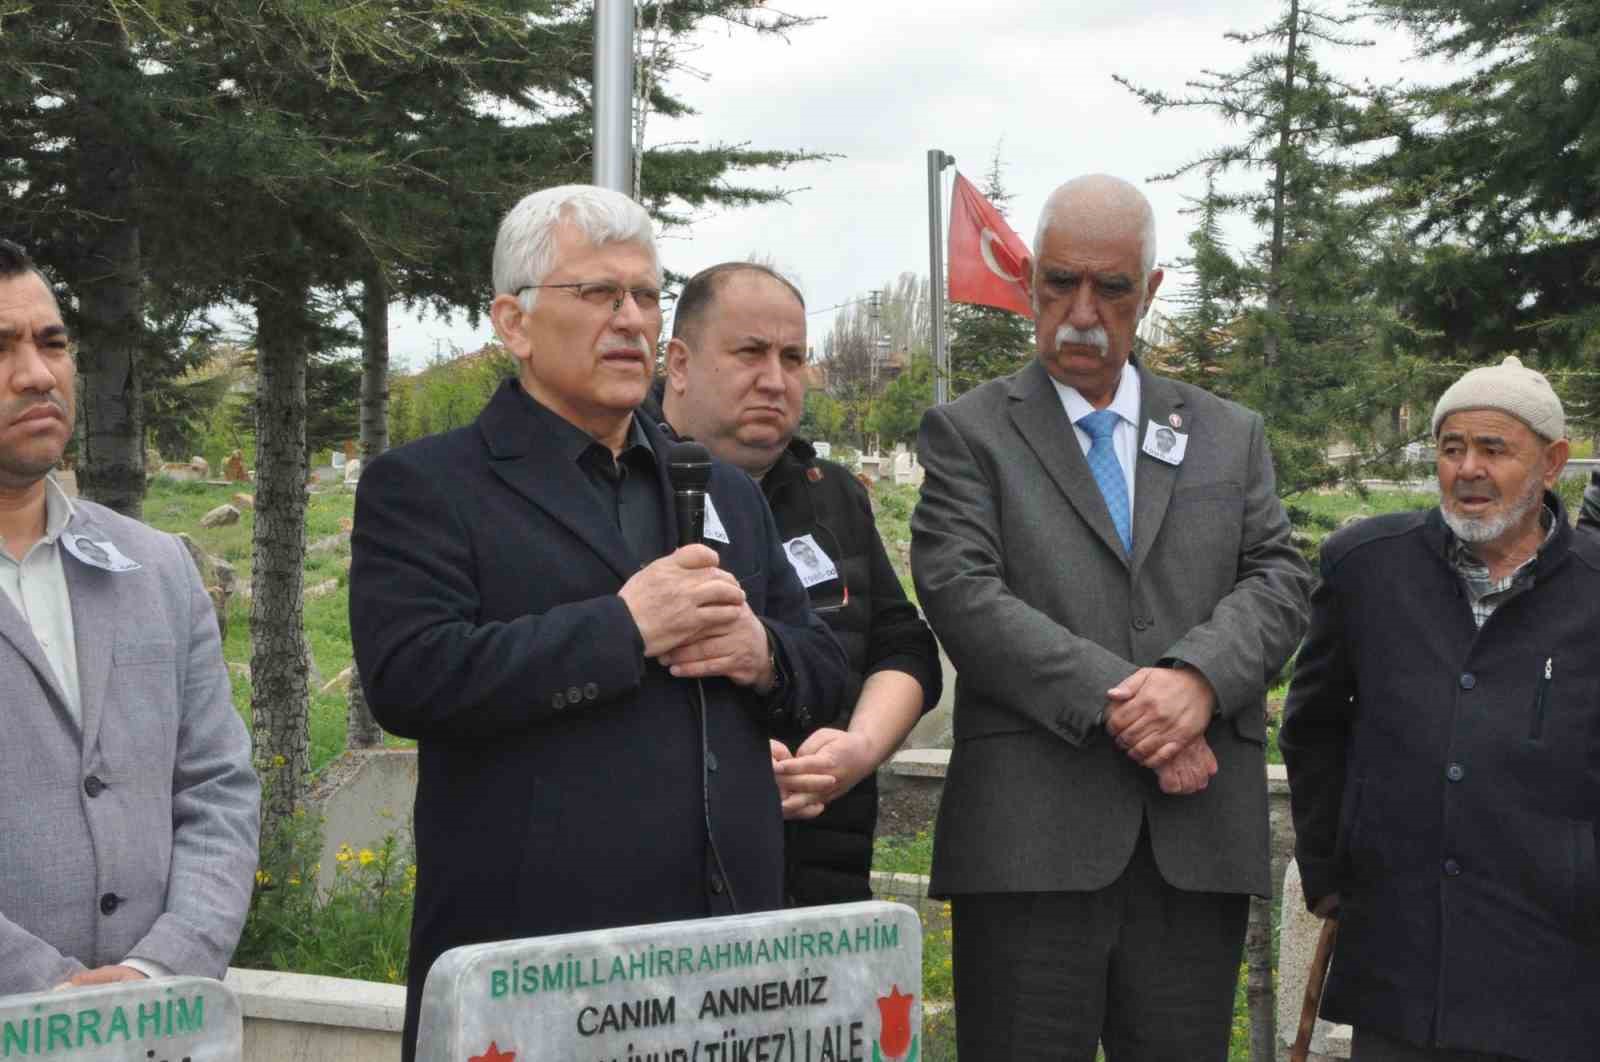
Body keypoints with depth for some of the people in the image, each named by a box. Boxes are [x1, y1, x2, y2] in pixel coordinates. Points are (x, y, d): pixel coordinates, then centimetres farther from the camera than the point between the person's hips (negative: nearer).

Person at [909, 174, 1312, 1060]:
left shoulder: (1230, 435, 18)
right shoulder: (967, 432, 7)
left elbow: (1278, 582, 7)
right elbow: (961, 594, -6)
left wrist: (1198, 677, -14)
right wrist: (1116, 705, -15)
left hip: (1200, 840, 3)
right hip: (1031, 836, -3)